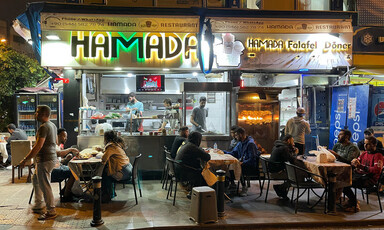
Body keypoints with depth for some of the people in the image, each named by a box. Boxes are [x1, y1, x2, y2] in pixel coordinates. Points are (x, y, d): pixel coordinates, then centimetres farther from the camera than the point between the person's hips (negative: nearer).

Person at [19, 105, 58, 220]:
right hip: (52, 157, 10)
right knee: (36, 180, 23)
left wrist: (25, 160, -18)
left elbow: (38, 146, -23)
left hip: (45, 160, -10)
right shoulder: (53, 125, 13)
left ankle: (51, 211, 5)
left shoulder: (44, 127, -18)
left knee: (44, 185, -3)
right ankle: (38, 205, 32)